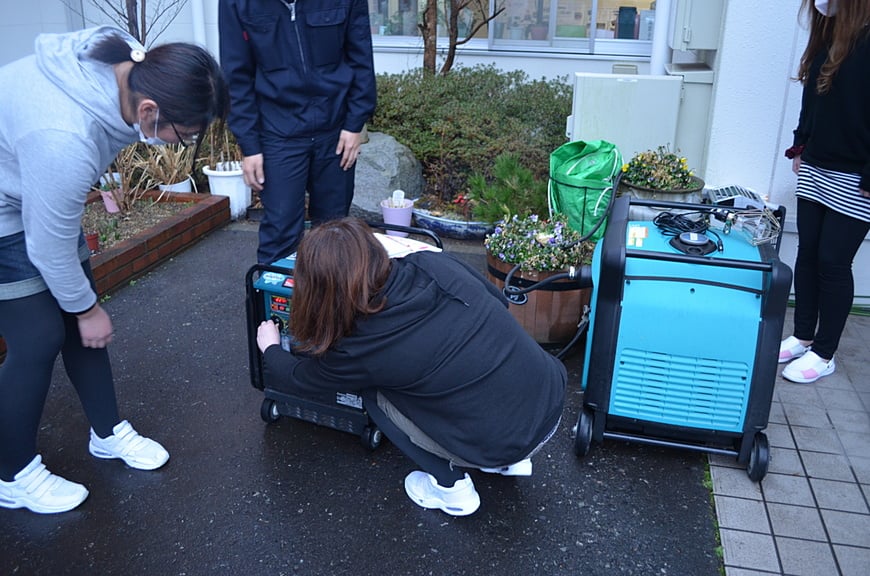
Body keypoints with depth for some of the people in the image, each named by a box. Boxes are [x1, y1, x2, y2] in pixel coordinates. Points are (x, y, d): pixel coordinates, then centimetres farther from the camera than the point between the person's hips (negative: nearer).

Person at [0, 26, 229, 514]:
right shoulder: (63, 141, -42)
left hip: (42, 193, 8)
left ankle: (108, 433, 28)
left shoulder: (128, 60, -19)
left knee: (80, 317, 10)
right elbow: (50, 247, -26)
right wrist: (87, 308, -10)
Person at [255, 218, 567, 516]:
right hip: (553, 399, 6)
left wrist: (271, 348, 26)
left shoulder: (365, 347, -17)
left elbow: (296, 378, 5)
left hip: (502, 444, -6)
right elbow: (498, 299, 13)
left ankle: (450, 487, 14)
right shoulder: (434, 263, -7)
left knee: (371, 389, 8)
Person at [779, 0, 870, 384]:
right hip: (815, 169, 7)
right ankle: (802, 337, 26)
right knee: (808, 255, 12)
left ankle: (824, 354, 14)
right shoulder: (826, 36, 7)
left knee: (833, 263, 0)